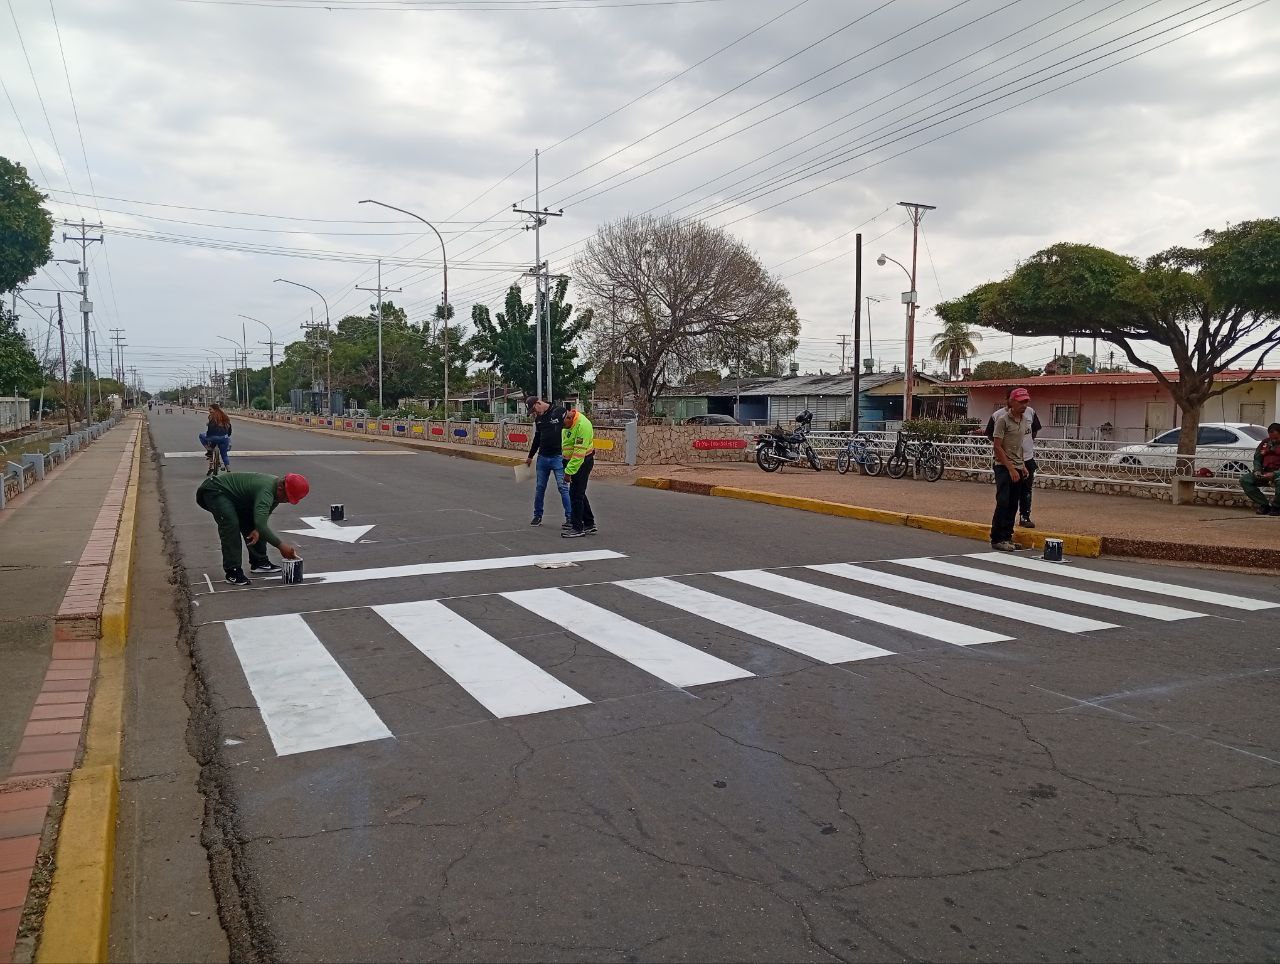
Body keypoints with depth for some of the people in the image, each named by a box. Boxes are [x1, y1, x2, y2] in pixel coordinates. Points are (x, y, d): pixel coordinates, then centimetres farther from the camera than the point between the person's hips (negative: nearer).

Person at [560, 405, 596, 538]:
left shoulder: (582, 425, -27)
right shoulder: (568, 421, 0)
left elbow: (579, 452, -28)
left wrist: (569, 471, -26)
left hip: (583, 461, -9)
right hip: (571, 459, 9)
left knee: (575, 494, -6)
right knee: (579, 493, 15)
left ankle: (578, 528, 2)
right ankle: (589, 524, 26)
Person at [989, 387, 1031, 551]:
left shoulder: (1023, 420, 13)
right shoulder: (1003, 420, -11)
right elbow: (997, 447, -14)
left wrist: (1022, 466, 15)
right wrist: (1011, 469, -16)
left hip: (1017, 468, 8)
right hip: (1004, 468, -7)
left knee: (1013, 505, 8)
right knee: (1003, 503, -11)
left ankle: (1007, 537, 14)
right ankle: (997, 539, -6)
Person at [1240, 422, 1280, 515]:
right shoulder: (1265, 443, 12)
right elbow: (1257, 459, 16)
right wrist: (1257, 471, -4)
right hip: (1265, 473, 6)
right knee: (1244, 480, -14)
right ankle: (1263, 505, -8)